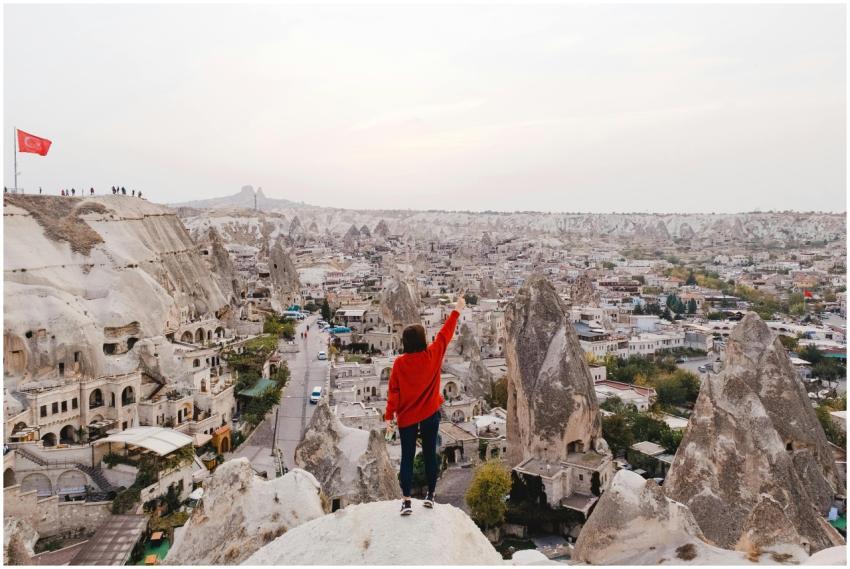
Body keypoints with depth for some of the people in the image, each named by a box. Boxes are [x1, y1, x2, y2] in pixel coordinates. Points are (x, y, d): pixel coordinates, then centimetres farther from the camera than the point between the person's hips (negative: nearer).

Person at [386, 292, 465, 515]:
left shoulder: (399, 363, -12)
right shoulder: (432, 355, -10)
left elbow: (393, 392, -9)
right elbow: (445, 333, 1)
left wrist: (389, 416, -3)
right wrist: (457, 311, 13)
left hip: (407, 417, -1)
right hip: (430, 415, 1)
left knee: (407, 458, 7)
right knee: (430, 455, 14)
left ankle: (406, 501, 5)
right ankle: (430, 495, 23)